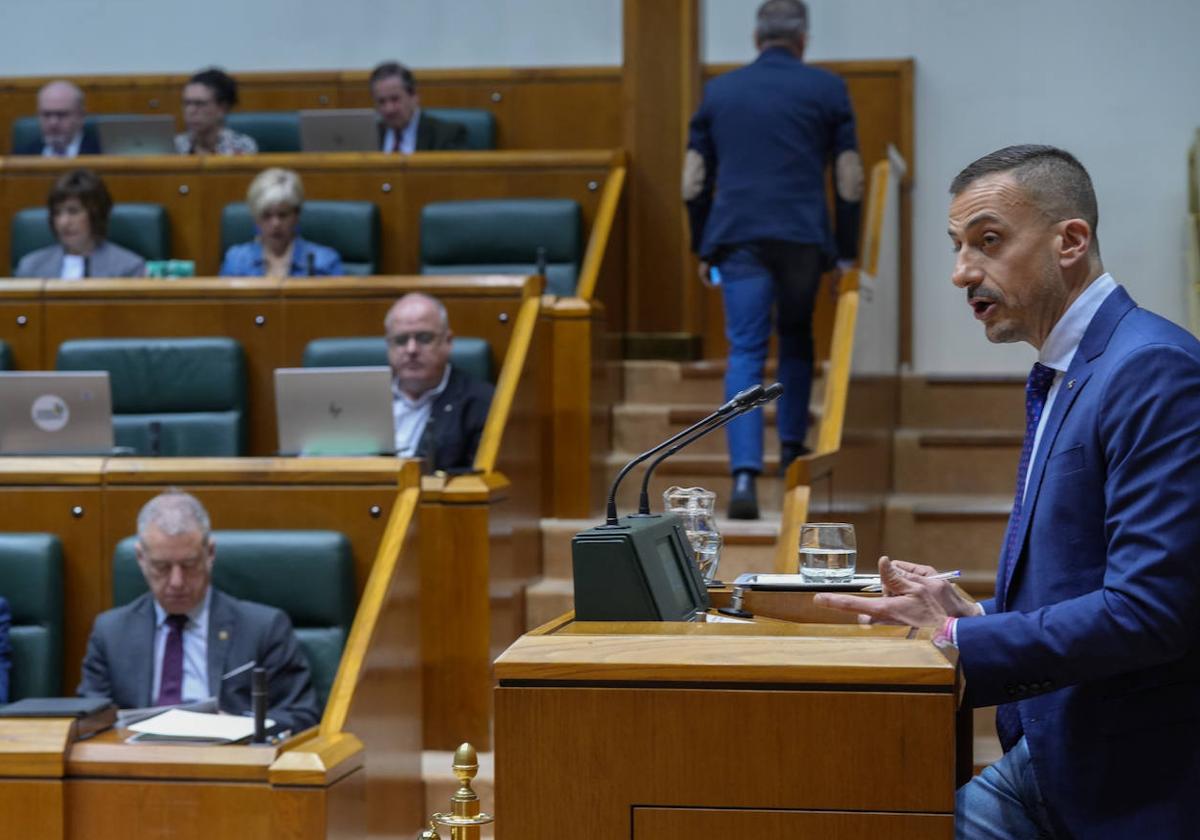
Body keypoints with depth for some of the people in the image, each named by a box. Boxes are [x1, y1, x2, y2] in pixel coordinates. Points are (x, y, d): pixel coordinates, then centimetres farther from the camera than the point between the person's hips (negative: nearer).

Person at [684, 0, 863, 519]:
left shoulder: (719, 91, 13)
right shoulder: (827, 90, 7)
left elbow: (693, 182, 12)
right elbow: (849, 180, 3)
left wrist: (702, 247, 19)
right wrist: (847, 252, 9)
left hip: (736, 237, 1)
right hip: (803, 236, 0)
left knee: (745, 353, -2)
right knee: (796, 340, 22)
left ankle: (745, 473, -16)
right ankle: (791, 448, 25)